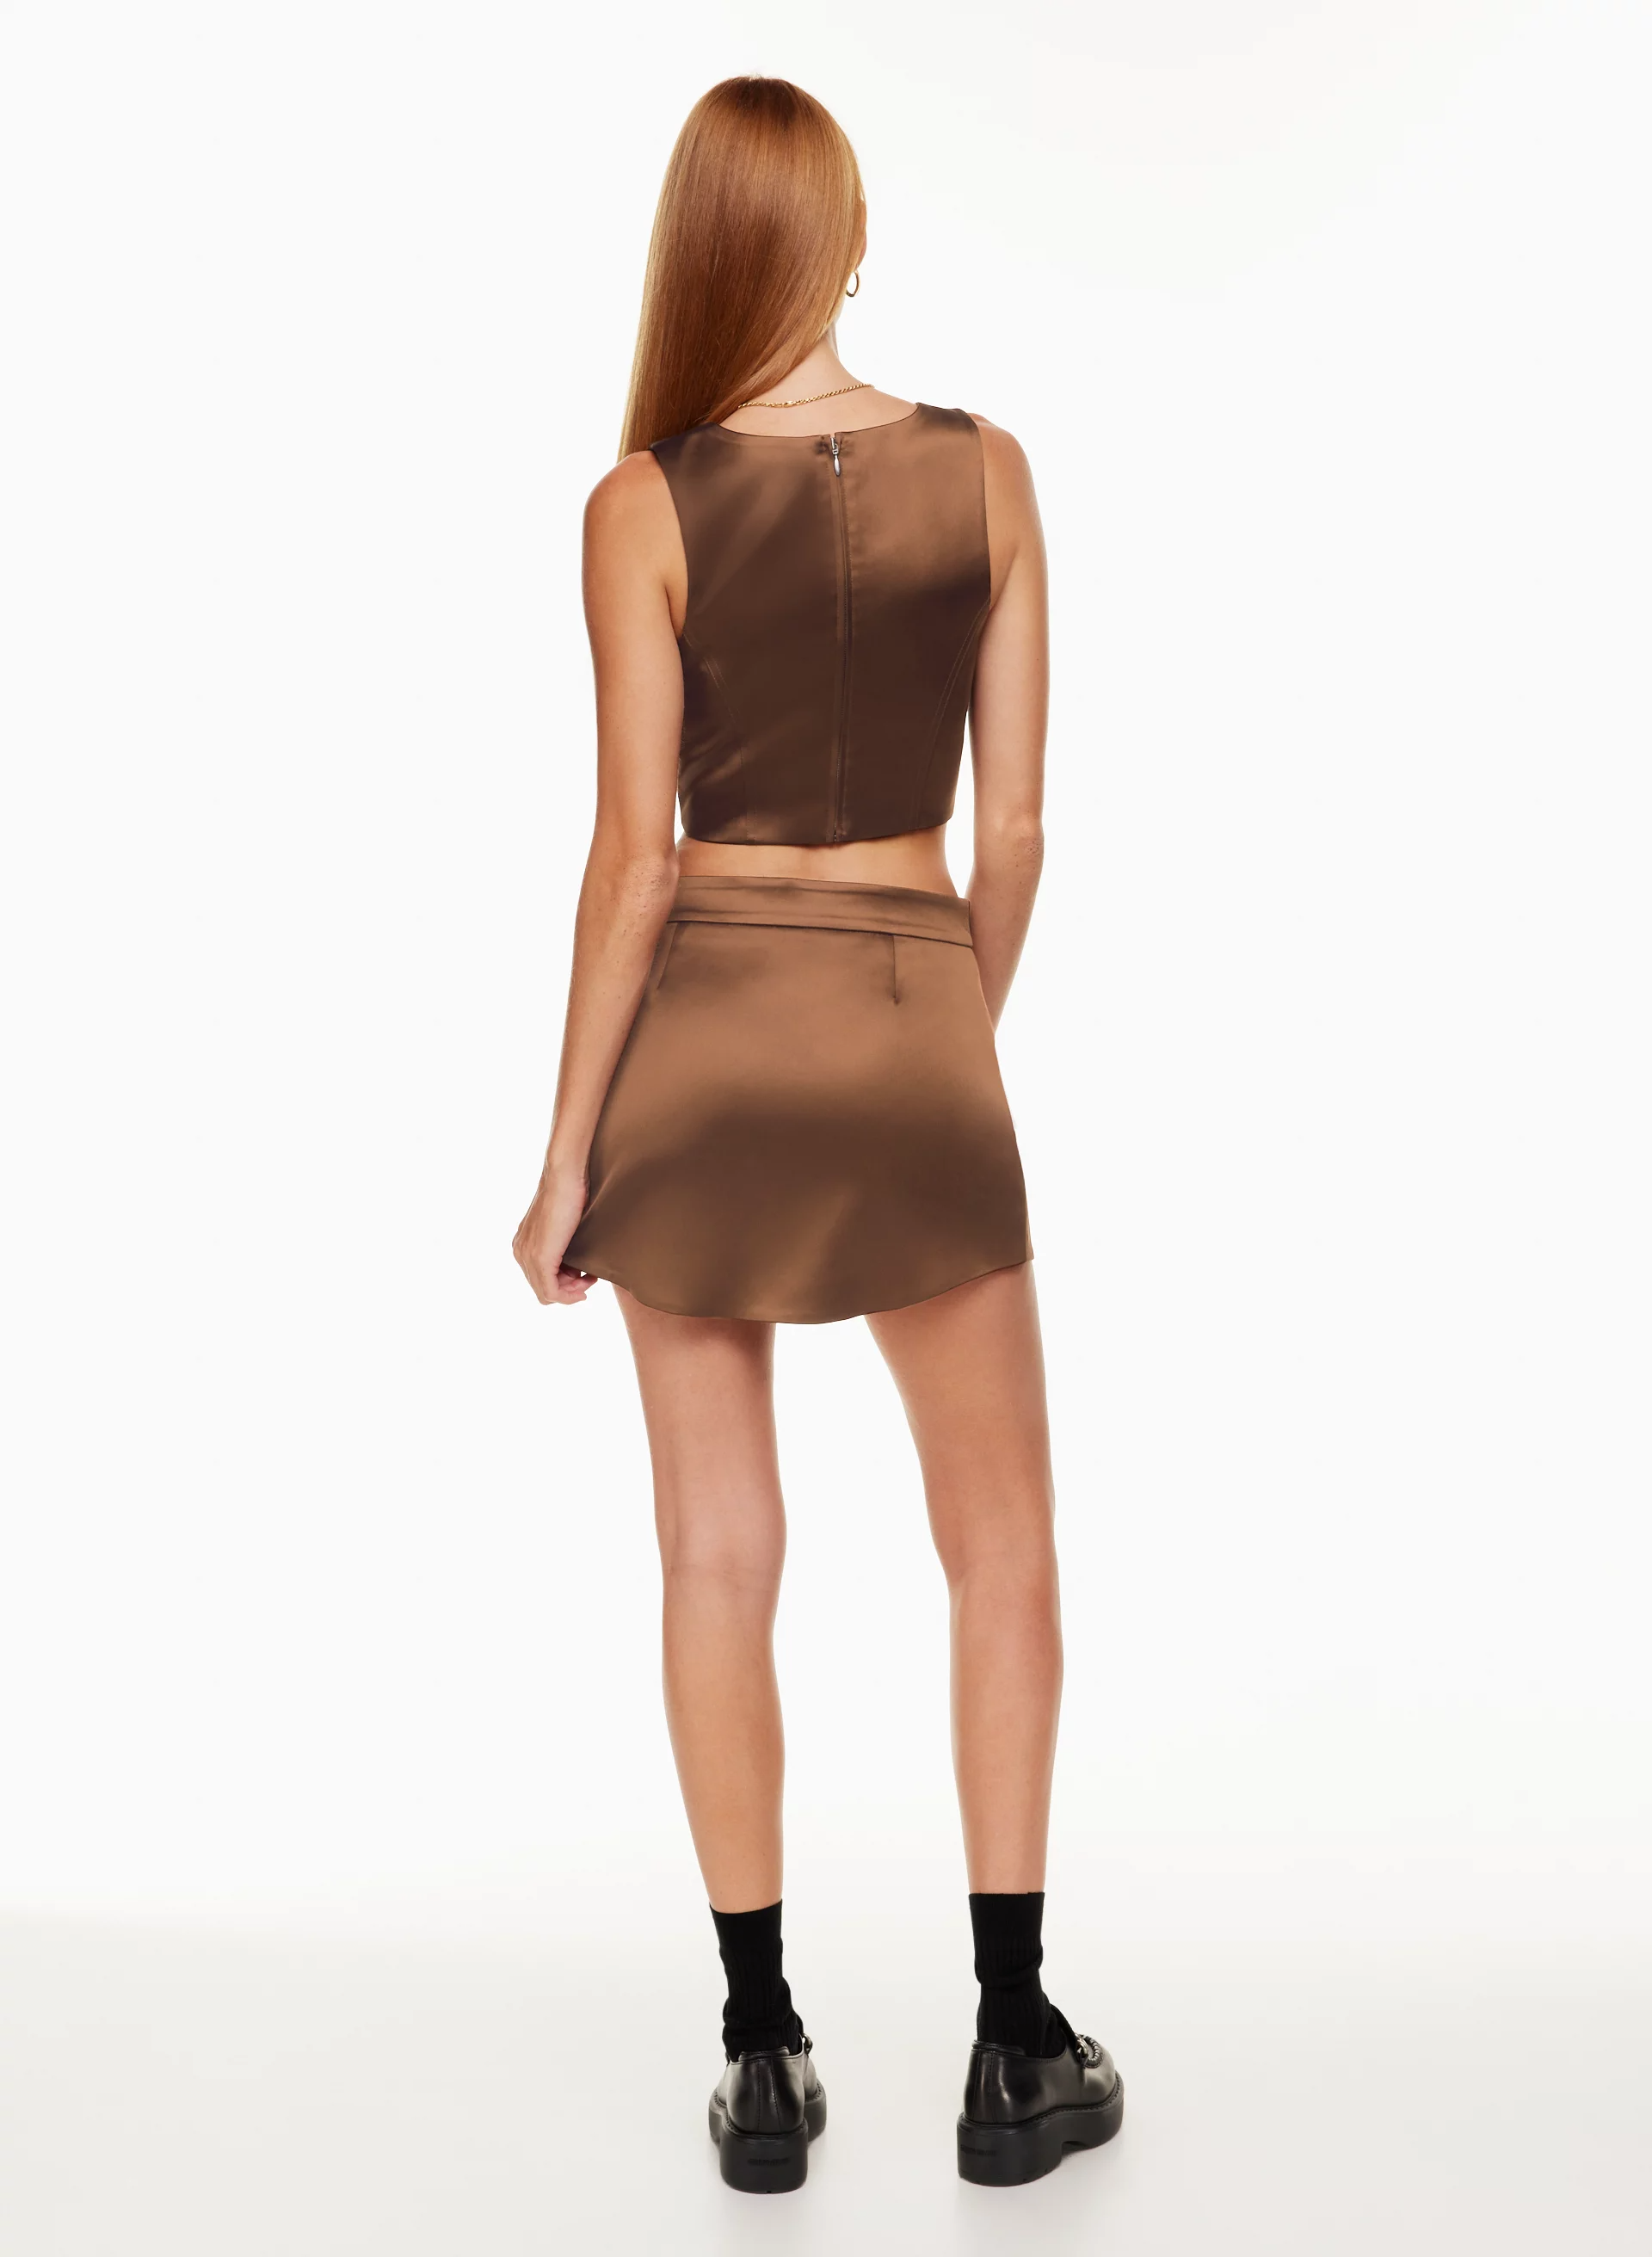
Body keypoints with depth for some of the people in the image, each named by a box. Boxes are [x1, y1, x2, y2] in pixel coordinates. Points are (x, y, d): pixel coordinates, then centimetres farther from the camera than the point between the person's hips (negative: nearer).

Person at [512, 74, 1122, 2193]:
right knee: (1005, 1548, 13)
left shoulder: (645, 506, -7)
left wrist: (566, 1151, -3)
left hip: (703, 1028, 0)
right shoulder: (986, 470, 0)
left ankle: (766, 2055, 17)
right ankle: (1016, 2046, 18)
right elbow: (1012, 827, 1)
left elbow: (632, 854, -10)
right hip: (913, 1027, 1)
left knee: (720, 1557, 8)